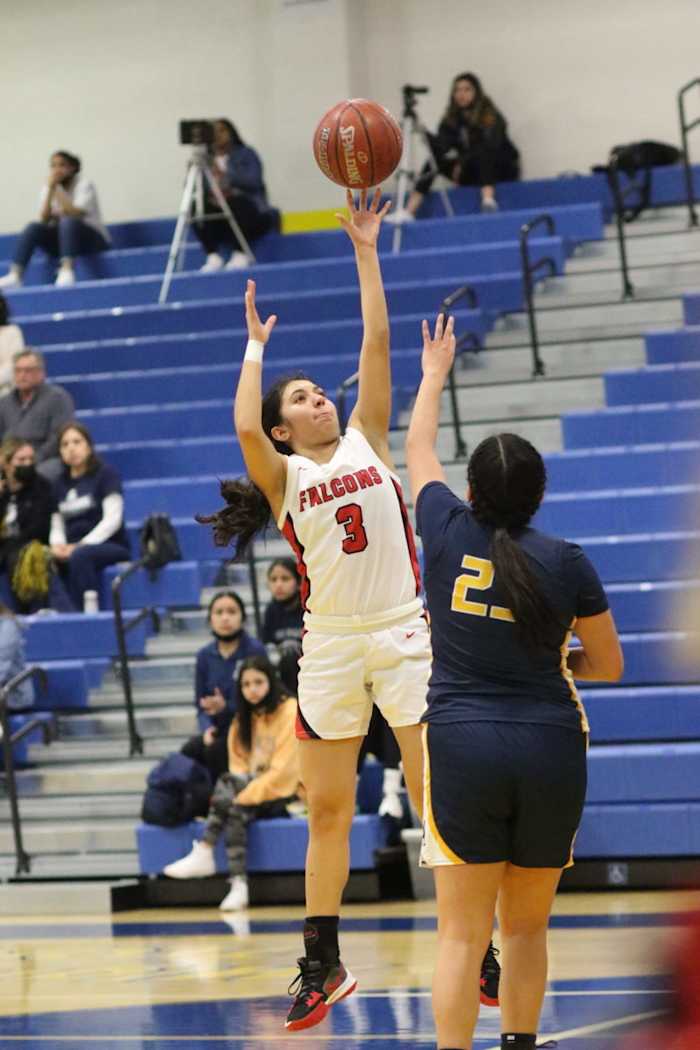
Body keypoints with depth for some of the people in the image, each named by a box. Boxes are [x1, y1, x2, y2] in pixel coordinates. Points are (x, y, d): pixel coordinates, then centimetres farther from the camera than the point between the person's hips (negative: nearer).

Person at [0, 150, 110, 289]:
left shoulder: (84, 184, -9)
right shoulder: (48, 189, 5)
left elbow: (75, 214, -24)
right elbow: (44, 219, -9)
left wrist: (57, 190, -22)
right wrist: (50, 189, -15)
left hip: (92, 239, -5)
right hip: (62, 239, 5)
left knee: (68, 222, -35)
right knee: (33, 228, -21)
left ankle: (67, 271, -52)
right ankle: (14, 276, -36)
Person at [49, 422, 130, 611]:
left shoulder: (105, 474, 0)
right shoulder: (61, 484, 16)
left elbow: (112, 519, -9)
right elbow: (57, 526, 16)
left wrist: (81, 545, -19)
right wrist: (57, 545, -8)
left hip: (111, 546, -5)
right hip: (73, 548, 5)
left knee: (79, 556, -38)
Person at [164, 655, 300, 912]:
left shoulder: (289, 712, -8)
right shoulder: (244, 717, 12)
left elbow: (283, 768, -15)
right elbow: (238, 764, 10)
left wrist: (247, 795, -21)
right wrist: (237, 793, -11)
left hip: (282, 794, -5)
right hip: (251, 787, 5)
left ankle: (204, 854, -34)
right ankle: (238, 885, -40)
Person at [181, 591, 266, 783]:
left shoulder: (255, 650, -7)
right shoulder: (205, 656, 7)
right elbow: (201, 704, 10)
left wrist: (225, 707, -22)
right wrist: (207, 728, -11)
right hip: (219, 729, 4)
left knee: (215, 750, -31)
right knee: (189, 751, -25)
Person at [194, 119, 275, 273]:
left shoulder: (246, 154, 0)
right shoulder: (207, 158, 10)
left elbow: (254, 181, -18)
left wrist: (224, 174, -29)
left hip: (245, 208, -3)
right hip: (219, 217, 4)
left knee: (237, 203, -35)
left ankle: (240, 255, -31)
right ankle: (213, 256, -27)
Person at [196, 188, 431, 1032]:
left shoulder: (366, 442, 8)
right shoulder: (283, 475, 5)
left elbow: (376, 344, 1)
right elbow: (244, 431, -17)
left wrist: (365, 251, -1)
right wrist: (256, 346, -4)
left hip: (403, 634, 0)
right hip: (330, 646, 0)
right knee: (327, 813, 6)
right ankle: (321, 967, 15)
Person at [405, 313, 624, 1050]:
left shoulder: (447, 532, 0)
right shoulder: (566, 562, -3)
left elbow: (418, 450, 21)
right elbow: (609, 665, 7)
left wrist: (435, 373, 36)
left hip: (461, 743, 0)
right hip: (550, 748, 0)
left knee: (462, 933, -2)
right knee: (526, 926, 15)